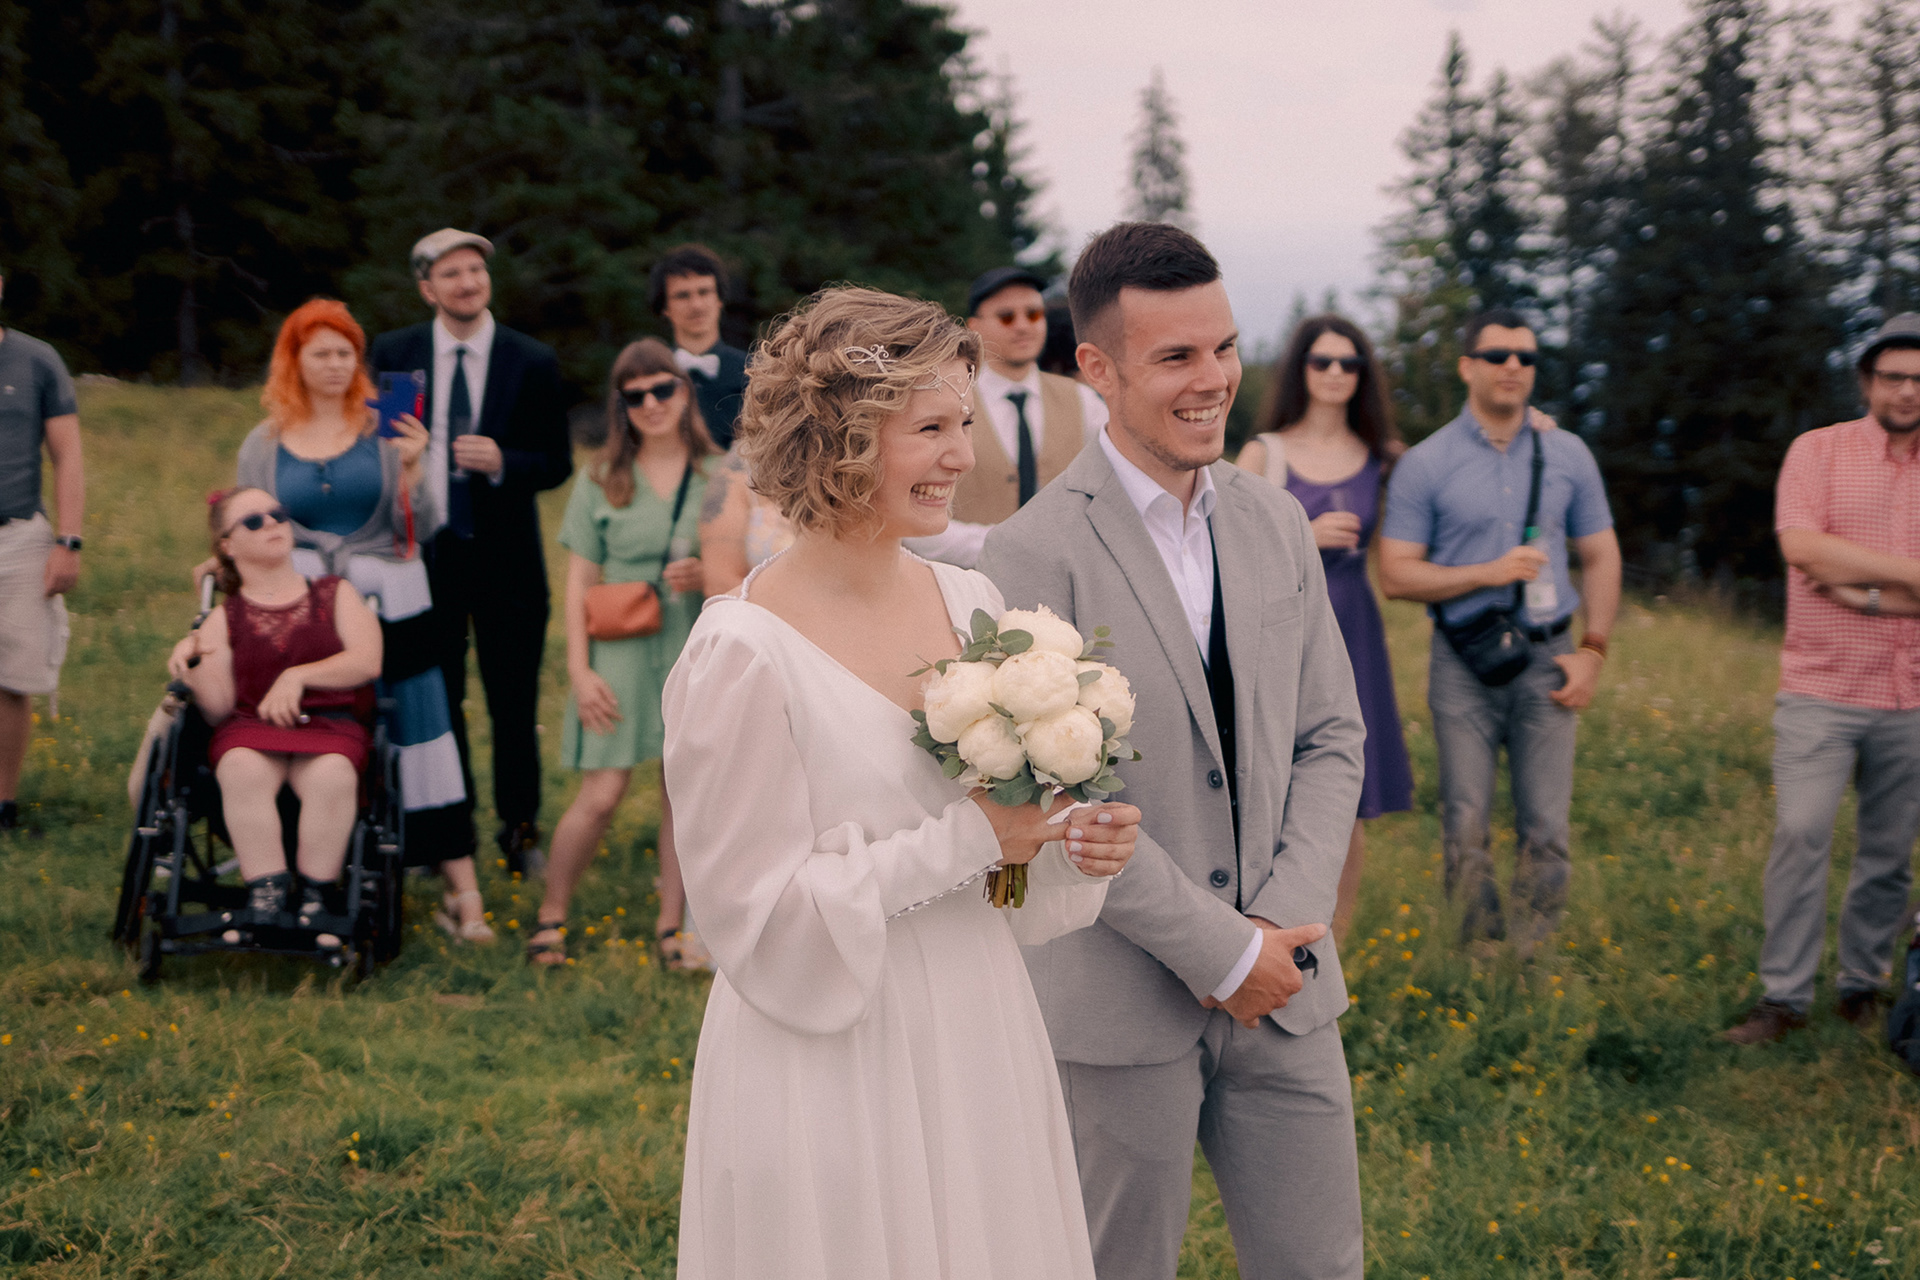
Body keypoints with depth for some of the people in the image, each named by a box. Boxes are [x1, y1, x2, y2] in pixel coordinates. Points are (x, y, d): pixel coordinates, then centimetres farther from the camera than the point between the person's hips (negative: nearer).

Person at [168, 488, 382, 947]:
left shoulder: (336, 594, 19)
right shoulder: (225, 619, 17)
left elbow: (368, 660, 2)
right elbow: (218, 710, 6)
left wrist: (298, 676, -9)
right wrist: (196, 660, -11)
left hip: (330, 724, 0)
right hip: (251, 727, 0)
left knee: (332, 775, -37)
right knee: (242, 769, -37)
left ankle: (314, 900, -28)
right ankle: (266, 895, -36)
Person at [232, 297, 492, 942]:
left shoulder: (386, 432, 4)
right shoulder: (263, 445, 12)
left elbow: (419, 529, 0)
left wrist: (412, 469, -16)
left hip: (388, 610, -2)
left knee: (418, 739, -8)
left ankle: (463, 894, -4)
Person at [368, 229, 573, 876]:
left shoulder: (533, 361, -1)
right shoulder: (392, 354, 2)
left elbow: (558, 462, -1)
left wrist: (504, 463, -20)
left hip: (504, 556, -1)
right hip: (423, 551, 1)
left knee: (514, 702, 5)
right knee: (435, 702, 9)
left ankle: (520, 833, 19)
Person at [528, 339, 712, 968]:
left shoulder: (717, 477, 6)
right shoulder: (601, 482, 5)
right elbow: (580, 581, 4)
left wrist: (707, 576, -10)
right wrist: (579, 669, -4)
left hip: (698, 650, 2)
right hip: (622, 651, -1)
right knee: (602, 794, -7)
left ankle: (672, 921, 15)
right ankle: (551, 914, 9)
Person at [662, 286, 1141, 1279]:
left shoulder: (971, 602, 3)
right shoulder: (745, 653, -17)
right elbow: (755, 914, -15)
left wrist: (1075, 844, -7)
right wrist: (965, 842, -18)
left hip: (981, 1045, 6)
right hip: (831, 1079, -6)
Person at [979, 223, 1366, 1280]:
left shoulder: (1277, 526, 7)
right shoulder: (1036, 554, -13)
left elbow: (1330, 737, 9)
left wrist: (1285, 923, -6)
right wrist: (1220, 953, -14)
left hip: (1284, 991, 5)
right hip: (1120, 1008, -5)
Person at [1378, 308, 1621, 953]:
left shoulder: (1568, 455, 8)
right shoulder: (1425, 463, -1)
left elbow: (1600, 557, 14)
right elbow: (1396, 574, -3)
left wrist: (1592, 650, 4)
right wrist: (1488, 572, -14)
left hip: (1548, 661, 2)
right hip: (1464, 664, -2)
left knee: (1547, 829, 0)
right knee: (1466, 828, 0)